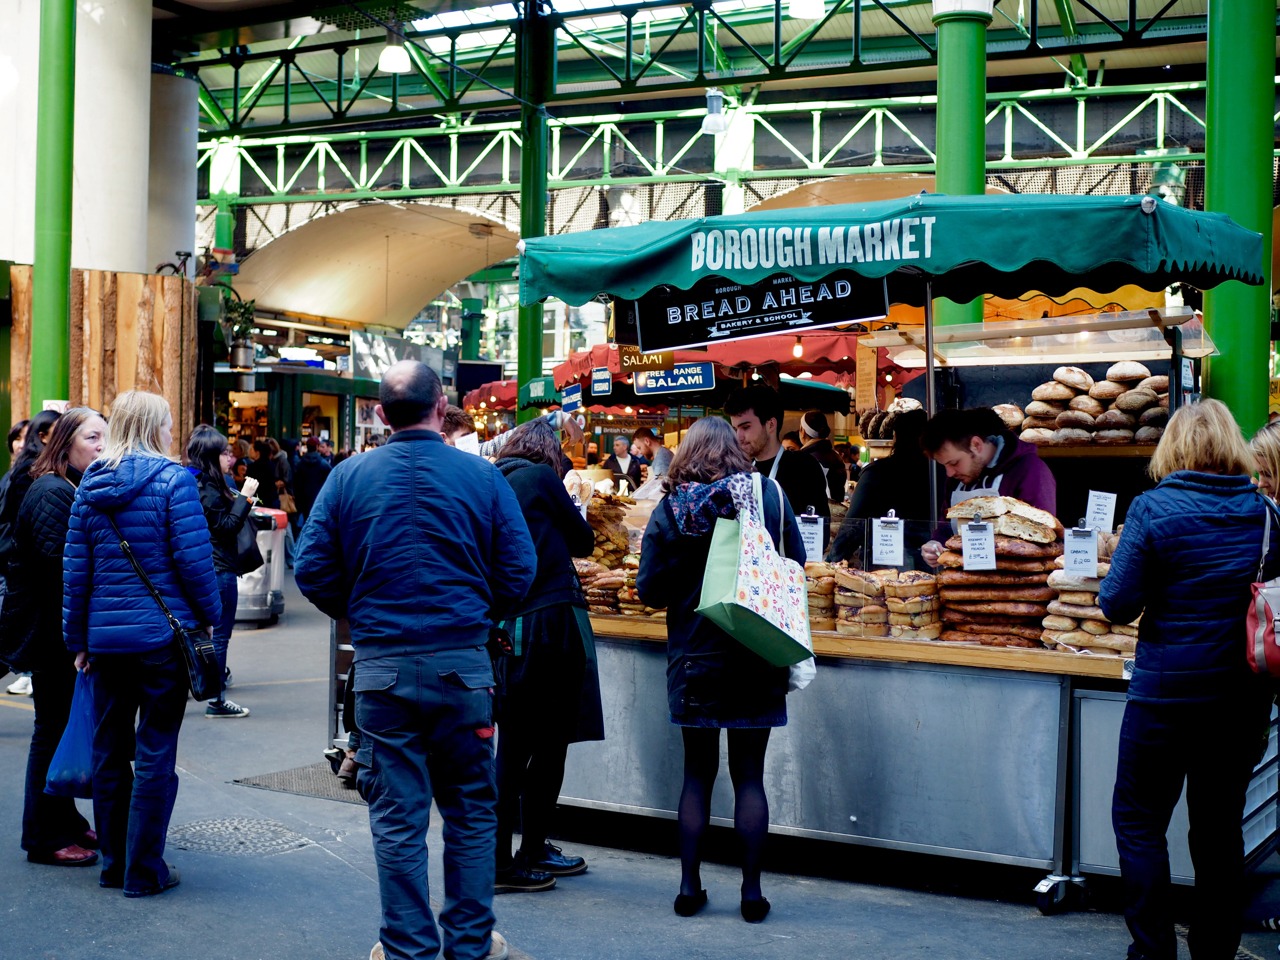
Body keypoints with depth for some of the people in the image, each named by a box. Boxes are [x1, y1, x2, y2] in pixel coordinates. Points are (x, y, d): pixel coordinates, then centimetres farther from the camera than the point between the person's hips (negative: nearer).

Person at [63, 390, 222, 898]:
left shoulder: (91, 484, 7)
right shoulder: (172, 479, -8)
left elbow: (75, 569, 7)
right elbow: (193, 559, -13)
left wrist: (78, 640, 13)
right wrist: (210, 616, 1)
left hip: (106, 638, 5)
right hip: (163, 635, -5)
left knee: (109, 751, 14)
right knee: (155, 753, 2)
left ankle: (114, 861, 24)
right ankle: (144, 870, 6)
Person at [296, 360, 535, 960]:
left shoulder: (348, 477, -1)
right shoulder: (481, 475, -3)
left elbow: (314, 572, -1)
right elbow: (518, 570, -4)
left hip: (382, 666, 0)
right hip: (463, 662, 0)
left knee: (397, 819, 8)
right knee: (470, 811, 13)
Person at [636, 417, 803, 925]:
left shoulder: (670, 508, -6)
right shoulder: (768, 495, -5)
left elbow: (650, 590, -4)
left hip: (693, 657, 0)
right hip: (757, 656, 0)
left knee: (697, 773, 12)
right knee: (748, 773, 8)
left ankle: (690, 886, 14)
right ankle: (752, 892, 9)